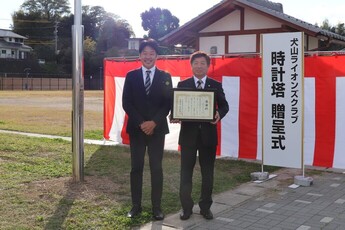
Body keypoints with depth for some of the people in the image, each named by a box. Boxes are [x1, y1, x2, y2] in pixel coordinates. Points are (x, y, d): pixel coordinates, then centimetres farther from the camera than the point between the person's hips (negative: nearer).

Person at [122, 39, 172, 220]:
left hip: (157, 128, 0)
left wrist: (154, 122, -13)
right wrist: (140, 123, -12)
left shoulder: (165, 77, 4)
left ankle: (156, 207, 10)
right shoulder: (131, 76, 4)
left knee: (156, 168, 2)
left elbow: (168, 103, -1)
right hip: (136, 128, 1)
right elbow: (126, 102, -1)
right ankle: (136, 205, 15)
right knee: (136, 168, 6)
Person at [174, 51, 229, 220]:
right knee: (186, 173, 4)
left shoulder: (216, 85, 5)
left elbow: (224, 105, 5)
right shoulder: (182, 85, 5)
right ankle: (186, 207, 16)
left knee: (208, 173, 9)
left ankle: (205, 207, 22)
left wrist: (219, 114, -17)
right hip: (188, 133, 0)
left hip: (208, 134, 1)